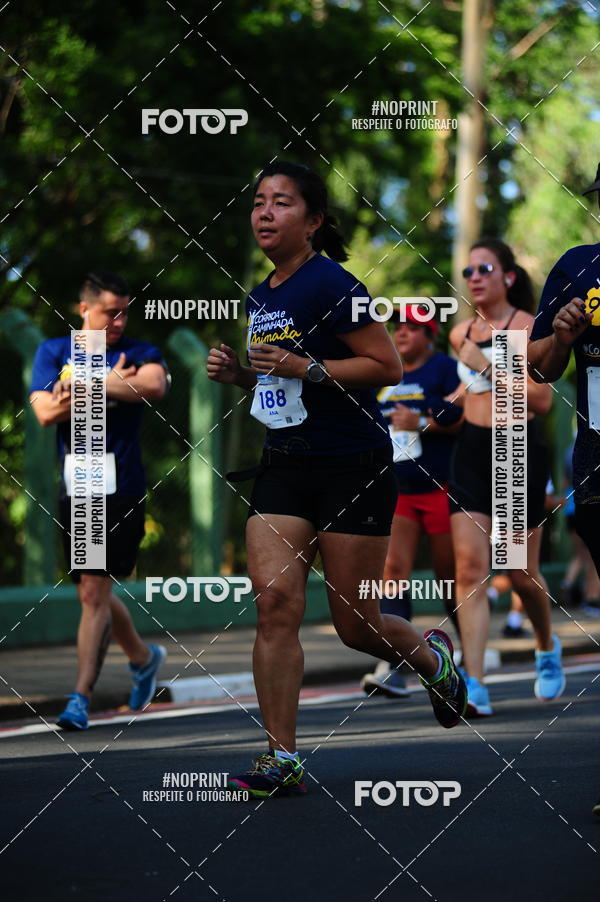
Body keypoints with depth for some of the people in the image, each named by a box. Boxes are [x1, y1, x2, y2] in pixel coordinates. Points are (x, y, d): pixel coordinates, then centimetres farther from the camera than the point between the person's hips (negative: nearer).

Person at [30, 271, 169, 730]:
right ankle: (144, 657, 38)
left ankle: (81, 697, -7)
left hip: (120, 490, -4)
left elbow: (153, 385, -22)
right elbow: (46, 411, -7)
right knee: (95, 593, 14)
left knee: (94, 592, -9)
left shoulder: (141, 352, 1)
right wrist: (110, 388, -12)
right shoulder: (54, 351, 8)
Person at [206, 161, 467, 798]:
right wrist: (239, 374, 5)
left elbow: (388, 366, -16)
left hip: (353, 466, -6)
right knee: (274, 602, -10)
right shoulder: (259, 299, 11)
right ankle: (282, 760, -7)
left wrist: (304, 367, -22)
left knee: (356, 625, 2)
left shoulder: (331, 284, -13)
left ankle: (432, 655, 37)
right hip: (284, 465, 6)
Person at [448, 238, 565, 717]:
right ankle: (474, 686, -16)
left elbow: (543, 400, -18)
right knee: (470, 566, -10)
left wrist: (487, 367, -20)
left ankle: (547, 646, 37)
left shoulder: (528, 328, -9)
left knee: (521, 572, 5)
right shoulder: (461, 334, 9)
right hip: (471, 451, 5)